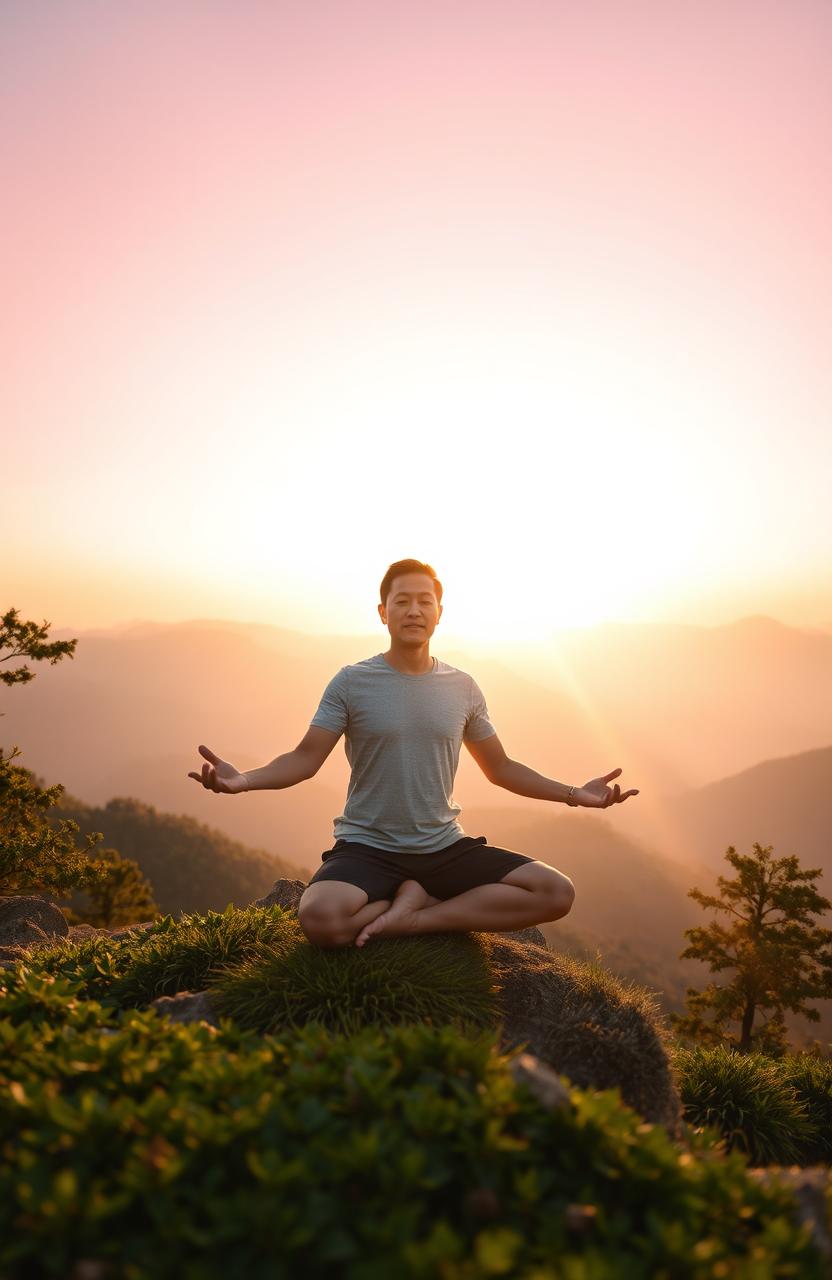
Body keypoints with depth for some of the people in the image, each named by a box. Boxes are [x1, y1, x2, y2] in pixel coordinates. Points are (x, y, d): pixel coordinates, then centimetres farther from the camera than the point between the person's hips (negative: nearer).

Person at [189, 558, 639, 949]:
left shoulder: (462, 688, 6)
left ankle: (410, 918, -12)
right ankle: (425, 901, -6)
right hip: (367, 847, -4)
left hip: (445, 846, 4)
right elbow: (304, 759, -5)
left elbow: (500, 768, 15)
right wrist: (244, 779, -25)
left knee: (557, 893, -15)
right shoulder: (352, 682, -4)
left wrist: (574, 793, 5)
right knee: (319, 917, -36)